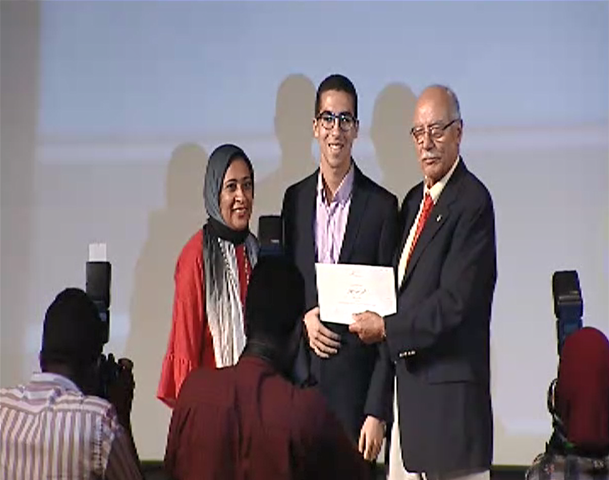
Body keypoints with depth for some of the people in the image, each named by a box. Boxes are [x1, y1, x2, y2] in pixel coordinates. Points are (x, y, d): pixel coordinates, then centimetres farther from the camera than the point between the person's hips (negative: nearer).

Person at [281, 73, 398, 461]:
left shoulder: (381, 206, -3)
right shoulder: (295, 199, 9)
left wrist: (378, 411, -10)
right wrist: (302, 318, -5)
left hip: (355, 382, -3)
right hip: (301, 378, 3)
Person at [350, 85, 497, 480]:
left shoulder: (472, 202, -12)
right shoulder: (415, 200, 17)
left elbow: (455, 302, -19)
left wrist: (387, 328, -12)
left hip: (450, 390, -9)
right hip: (408, 380, 9)